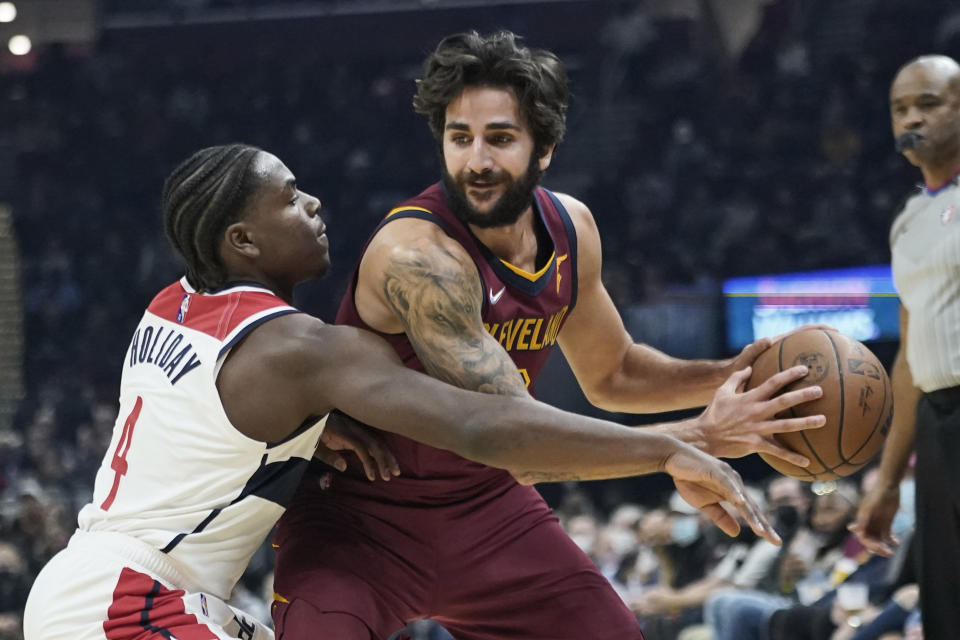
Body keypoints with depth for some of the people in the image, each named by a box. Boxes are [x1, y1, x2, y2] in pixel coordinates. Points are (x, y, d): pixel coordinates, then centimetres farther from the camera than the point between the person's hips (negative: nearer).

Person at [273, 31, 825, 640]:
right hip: (359, 514, -7)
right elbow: (525, 447, -32)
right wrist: (701, 439, -28)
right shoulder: (416, 255, -29)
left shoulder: (571, 229, -3)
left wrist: (728, 376, -2)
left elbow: (612, 373, 17)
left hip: (486, 502, 7)